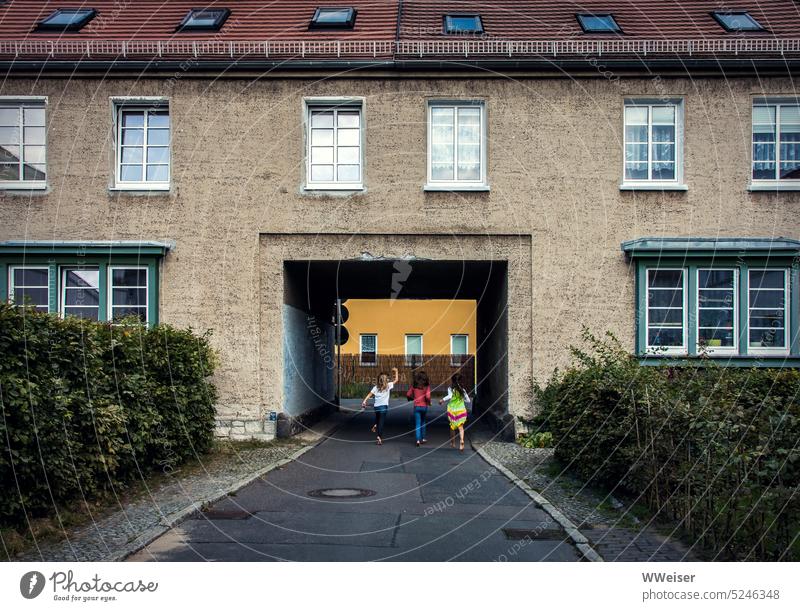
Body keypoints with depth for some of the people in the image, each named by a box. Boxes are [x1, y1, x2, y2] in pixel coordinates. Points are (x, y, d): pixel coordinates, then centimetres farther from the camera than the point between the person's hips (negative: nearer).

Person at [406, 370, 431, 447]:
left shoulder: (414, 386, -2)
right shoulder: (426, 386, -7)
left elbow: (408, 394, -3)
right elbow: (427, 396, -17)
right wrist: (429, 402, 2)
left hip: (416, 406, 0)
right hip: (424, 406, 0)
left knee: (417, 424, 1)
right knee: (423, 422, 20)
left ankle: (418, 440, -14)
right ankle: (422, 438, 25)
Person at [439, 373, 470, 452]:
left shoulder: (450, 389, -7)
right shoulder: (462, 390, 4)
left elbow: (450, 396, -26)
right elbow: (468, 400, 9)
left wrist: (442, 400, -12)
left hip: (452, 410, -1)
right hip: (461, 410, 1)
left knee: (452, 427, 16)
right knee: (460, 427, -4)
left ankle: (452, 443, 29)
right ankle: (462, 440, -28)